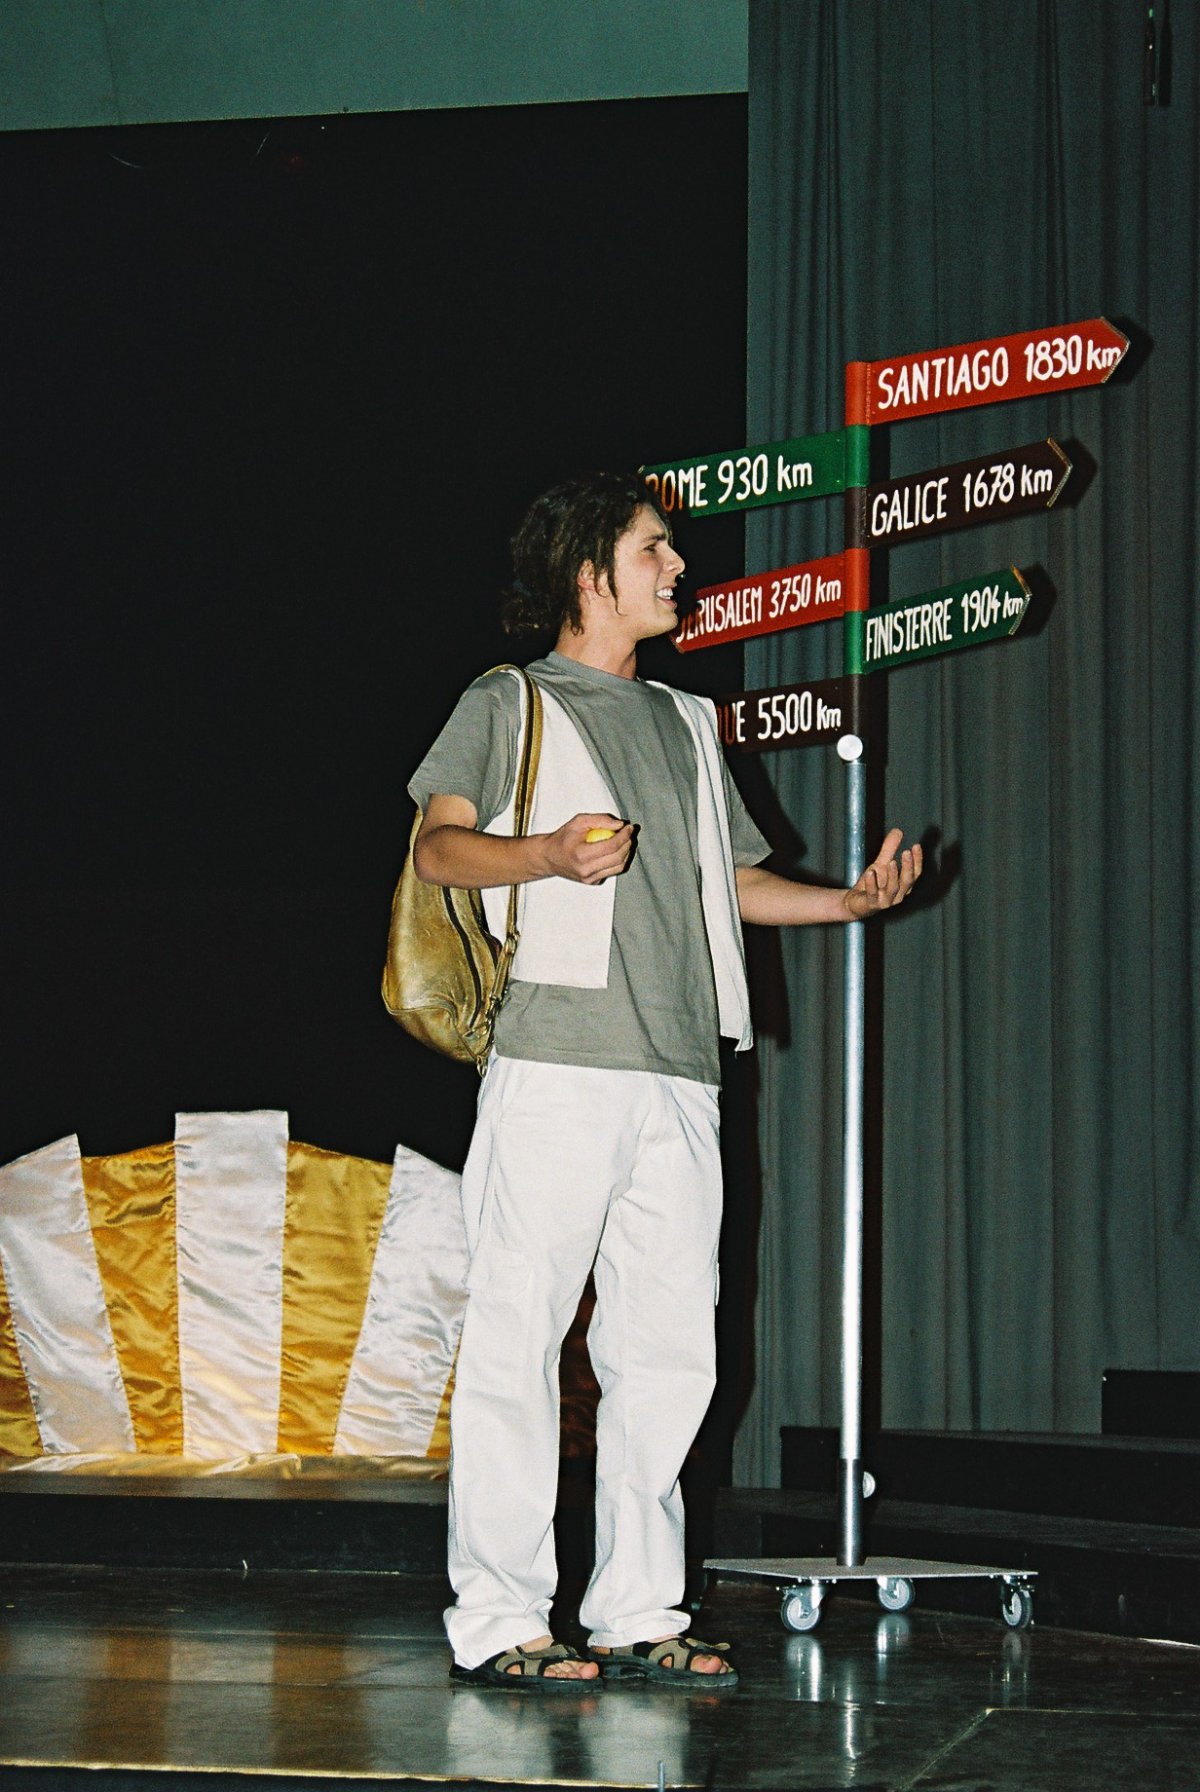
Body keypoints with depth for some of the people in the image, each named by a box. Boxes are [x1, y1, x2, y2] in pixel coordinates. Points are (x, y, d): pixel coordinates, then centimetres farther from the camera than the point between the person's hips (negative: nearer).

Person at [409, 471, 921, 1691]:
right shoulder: (510, 706, 7)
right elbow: (439, 846, -6)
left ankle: (637, 1613, 11)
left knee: (671, 1348, 4)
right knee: (519, 1339, -8)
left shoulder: (684, 724, 26)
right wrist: (547, 854, -24)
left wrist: (848, 898, 14)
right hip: (556, 1064, -6)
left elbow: (731, 879, 30)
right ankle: (497, 1622, -5)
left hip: (678, 1077, 6)